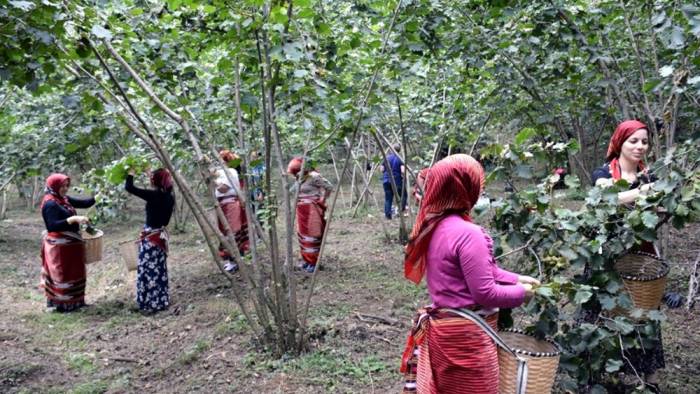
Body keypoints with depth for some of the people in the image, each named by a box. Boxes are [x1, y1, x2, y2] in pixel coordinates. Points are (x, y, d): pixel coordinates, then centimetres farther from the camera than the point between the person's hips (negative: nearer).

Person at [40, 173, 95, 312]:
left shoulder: (65, 199, 8)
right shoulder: (50, 204, -17)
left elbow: (85, 203, 9)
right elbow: (53, 226, -25)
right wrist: (73, 219, -32)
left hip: (70, 243, 9)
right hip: (59, 246, -9)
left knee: (74, 273, 16)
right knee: (61, 274, 0)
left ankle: (74, 301, 26)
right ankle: (59, 304, 11)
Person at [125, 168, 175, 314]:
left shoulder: (153, 195, -20)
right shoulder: (169, 196, 1)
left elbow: (129, 187, -17)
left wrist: (131, 172, -2)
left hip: (150, 237, -8)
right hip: (161, 235, 8)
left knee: (148, 270, 1)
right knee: (159, 270, 16)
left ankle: (151, 304, 5)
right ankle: (162, 301, 24)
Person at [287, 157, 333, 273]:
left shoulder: (313, 176, -17)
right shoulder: (300, 178, 7)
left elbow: (329, 186, -16)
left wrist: (322, 199, -7)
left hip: (312, 210, -8)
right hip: (302, 210, 8)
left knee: (312, 235, -3)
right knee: (302, 234, 14)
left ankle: (314, 262, 5)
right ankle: (306, 259, 27)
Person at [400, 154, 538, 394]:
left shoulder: (434, 226, 3)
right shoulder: (467, 234, -24)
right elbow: (485, 293, -21)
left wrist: (515, 278, 9)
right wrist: (520, 292, -5)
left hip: (442, 328, 8)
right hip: (466, 335, -8)